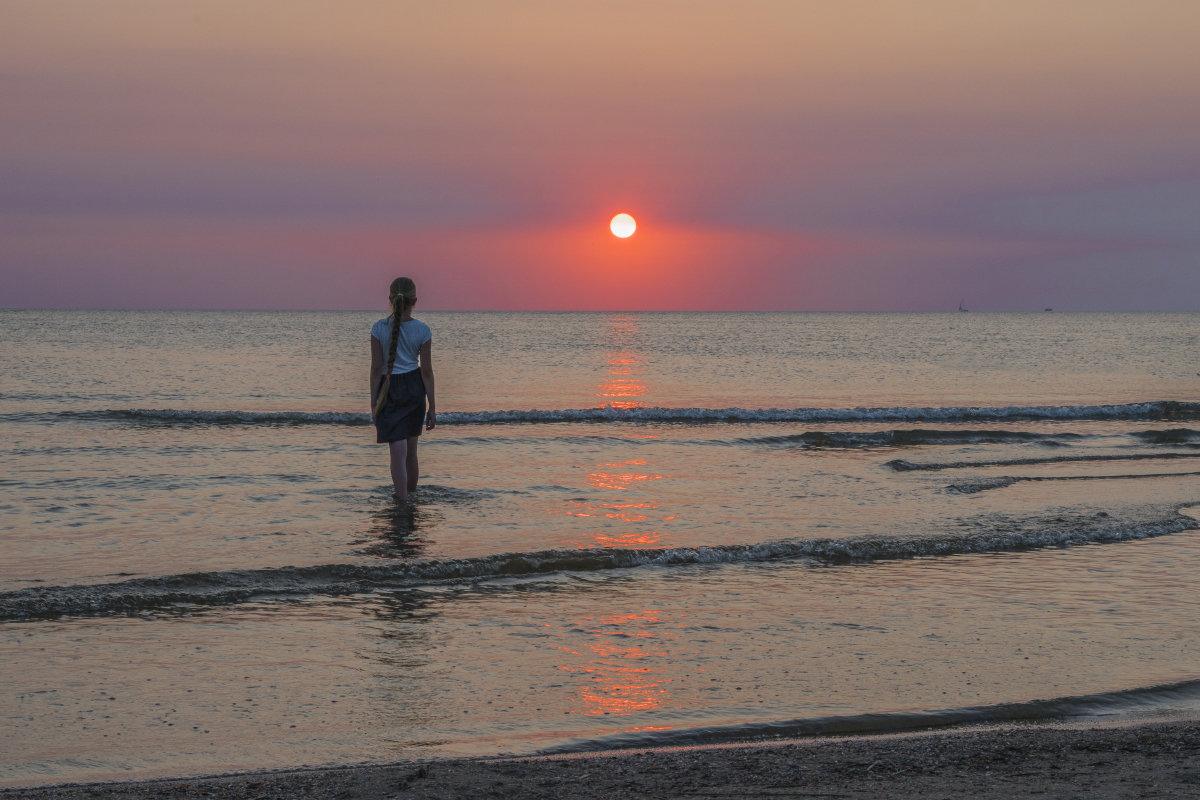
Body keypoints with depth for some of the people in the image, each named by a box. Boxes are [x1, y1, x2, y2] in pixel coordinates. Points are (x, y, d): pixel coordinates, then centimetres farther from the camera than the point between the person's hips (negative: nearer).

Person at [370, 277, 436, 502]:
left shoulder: (379, 328, -11)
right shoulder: (422, 330, -8)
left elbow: (376, 369, -8)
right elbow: (426, 371, -6)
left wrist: (374, 404, -1)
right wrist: (432, 407, 1)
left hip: (389, 389, -2)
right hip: (414, 387, 2)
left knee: (398, 449, 0)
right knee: (411, 446, 18)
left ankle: (402, 499, 0)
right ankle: (411, 488, 33)